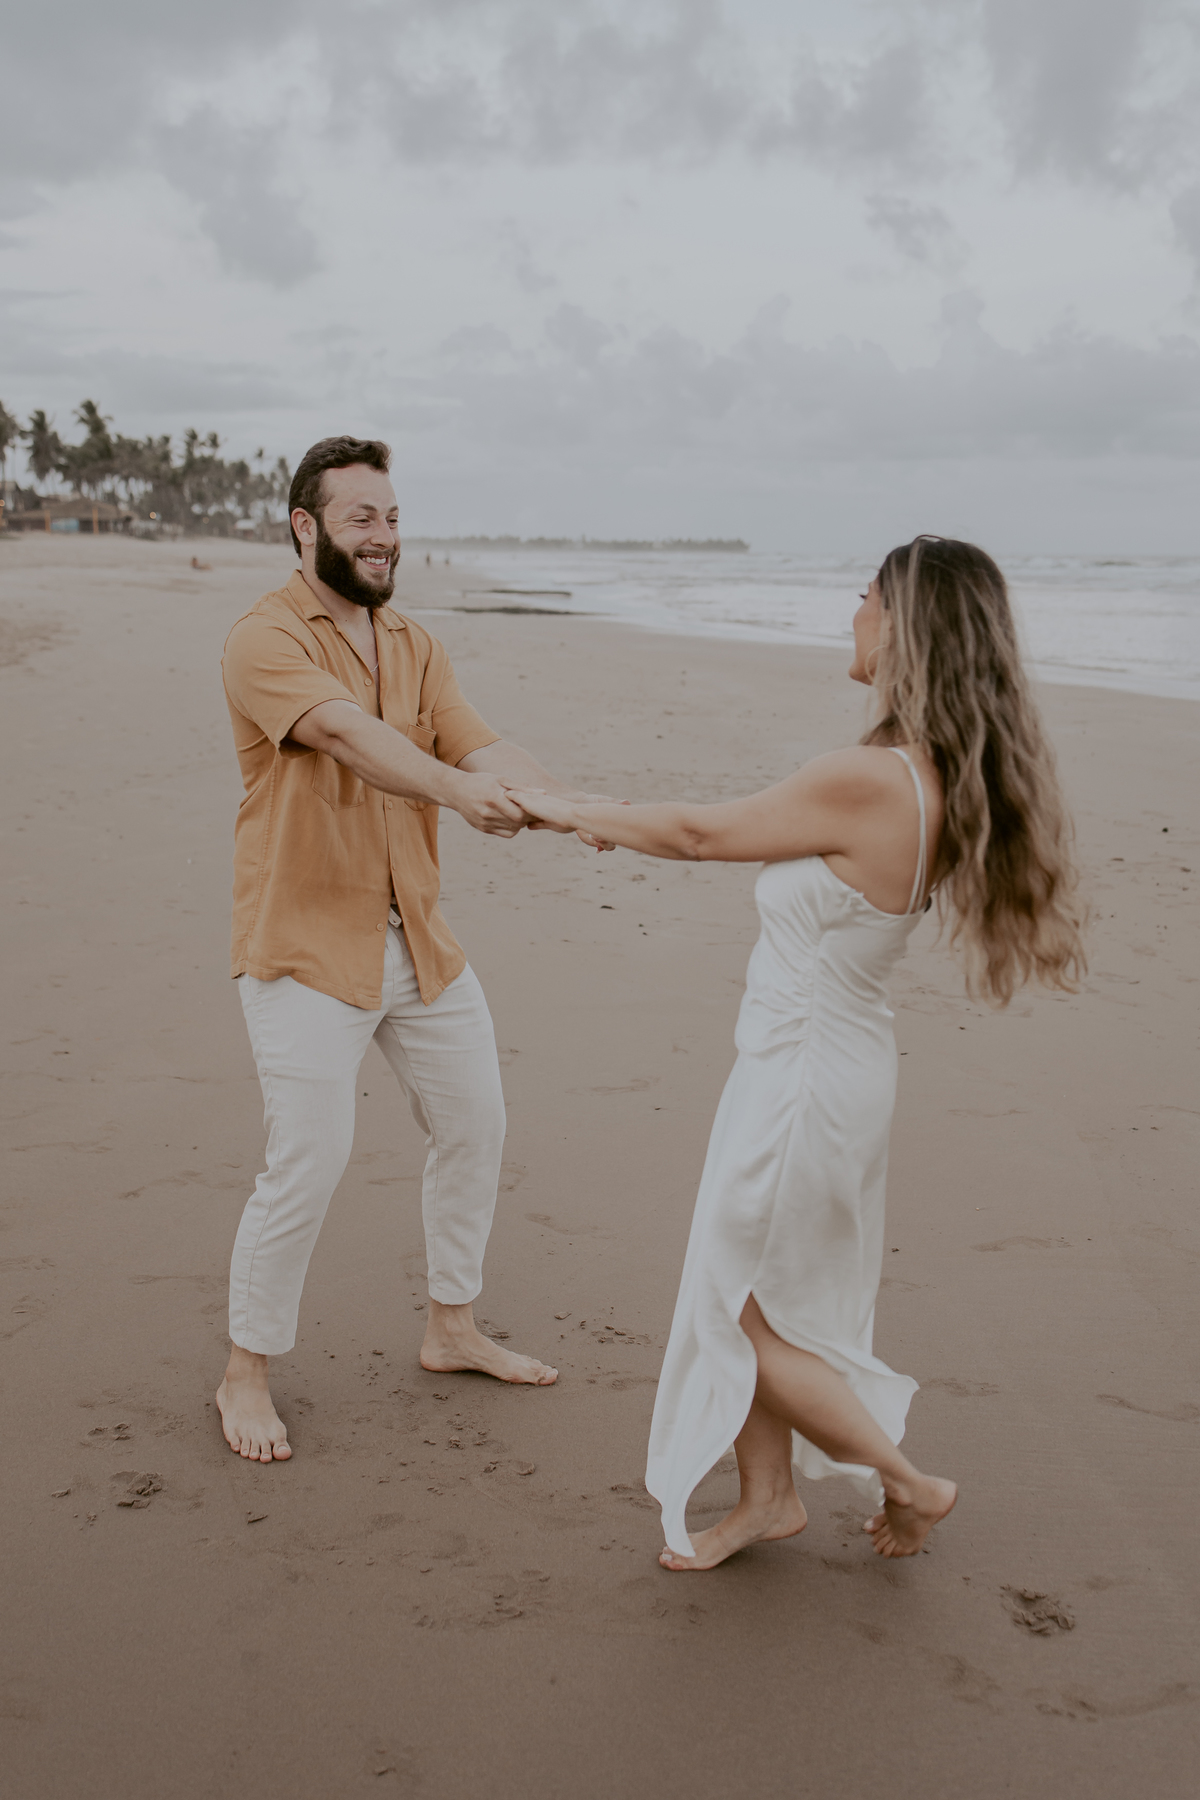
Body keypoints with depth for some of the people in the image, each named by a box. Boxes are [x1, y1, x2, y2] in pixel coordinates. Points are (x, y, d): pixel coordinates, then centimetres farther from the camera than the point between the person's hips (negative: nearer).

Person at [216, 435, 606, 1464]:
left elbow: (482, 745, -3)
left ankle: (453, 1329, 34)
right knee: (308, 1164, -7)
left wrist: (569, 802, -22)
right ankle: (247, 1374, 15)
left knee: (475, 1127, 15)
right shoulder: (265, 641, -12)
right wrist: (461, 790, -46)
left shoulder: (413, 645, 10)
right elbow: (351, 733, -31)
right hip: (307, 949, -7)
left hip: (419, 941, 8)